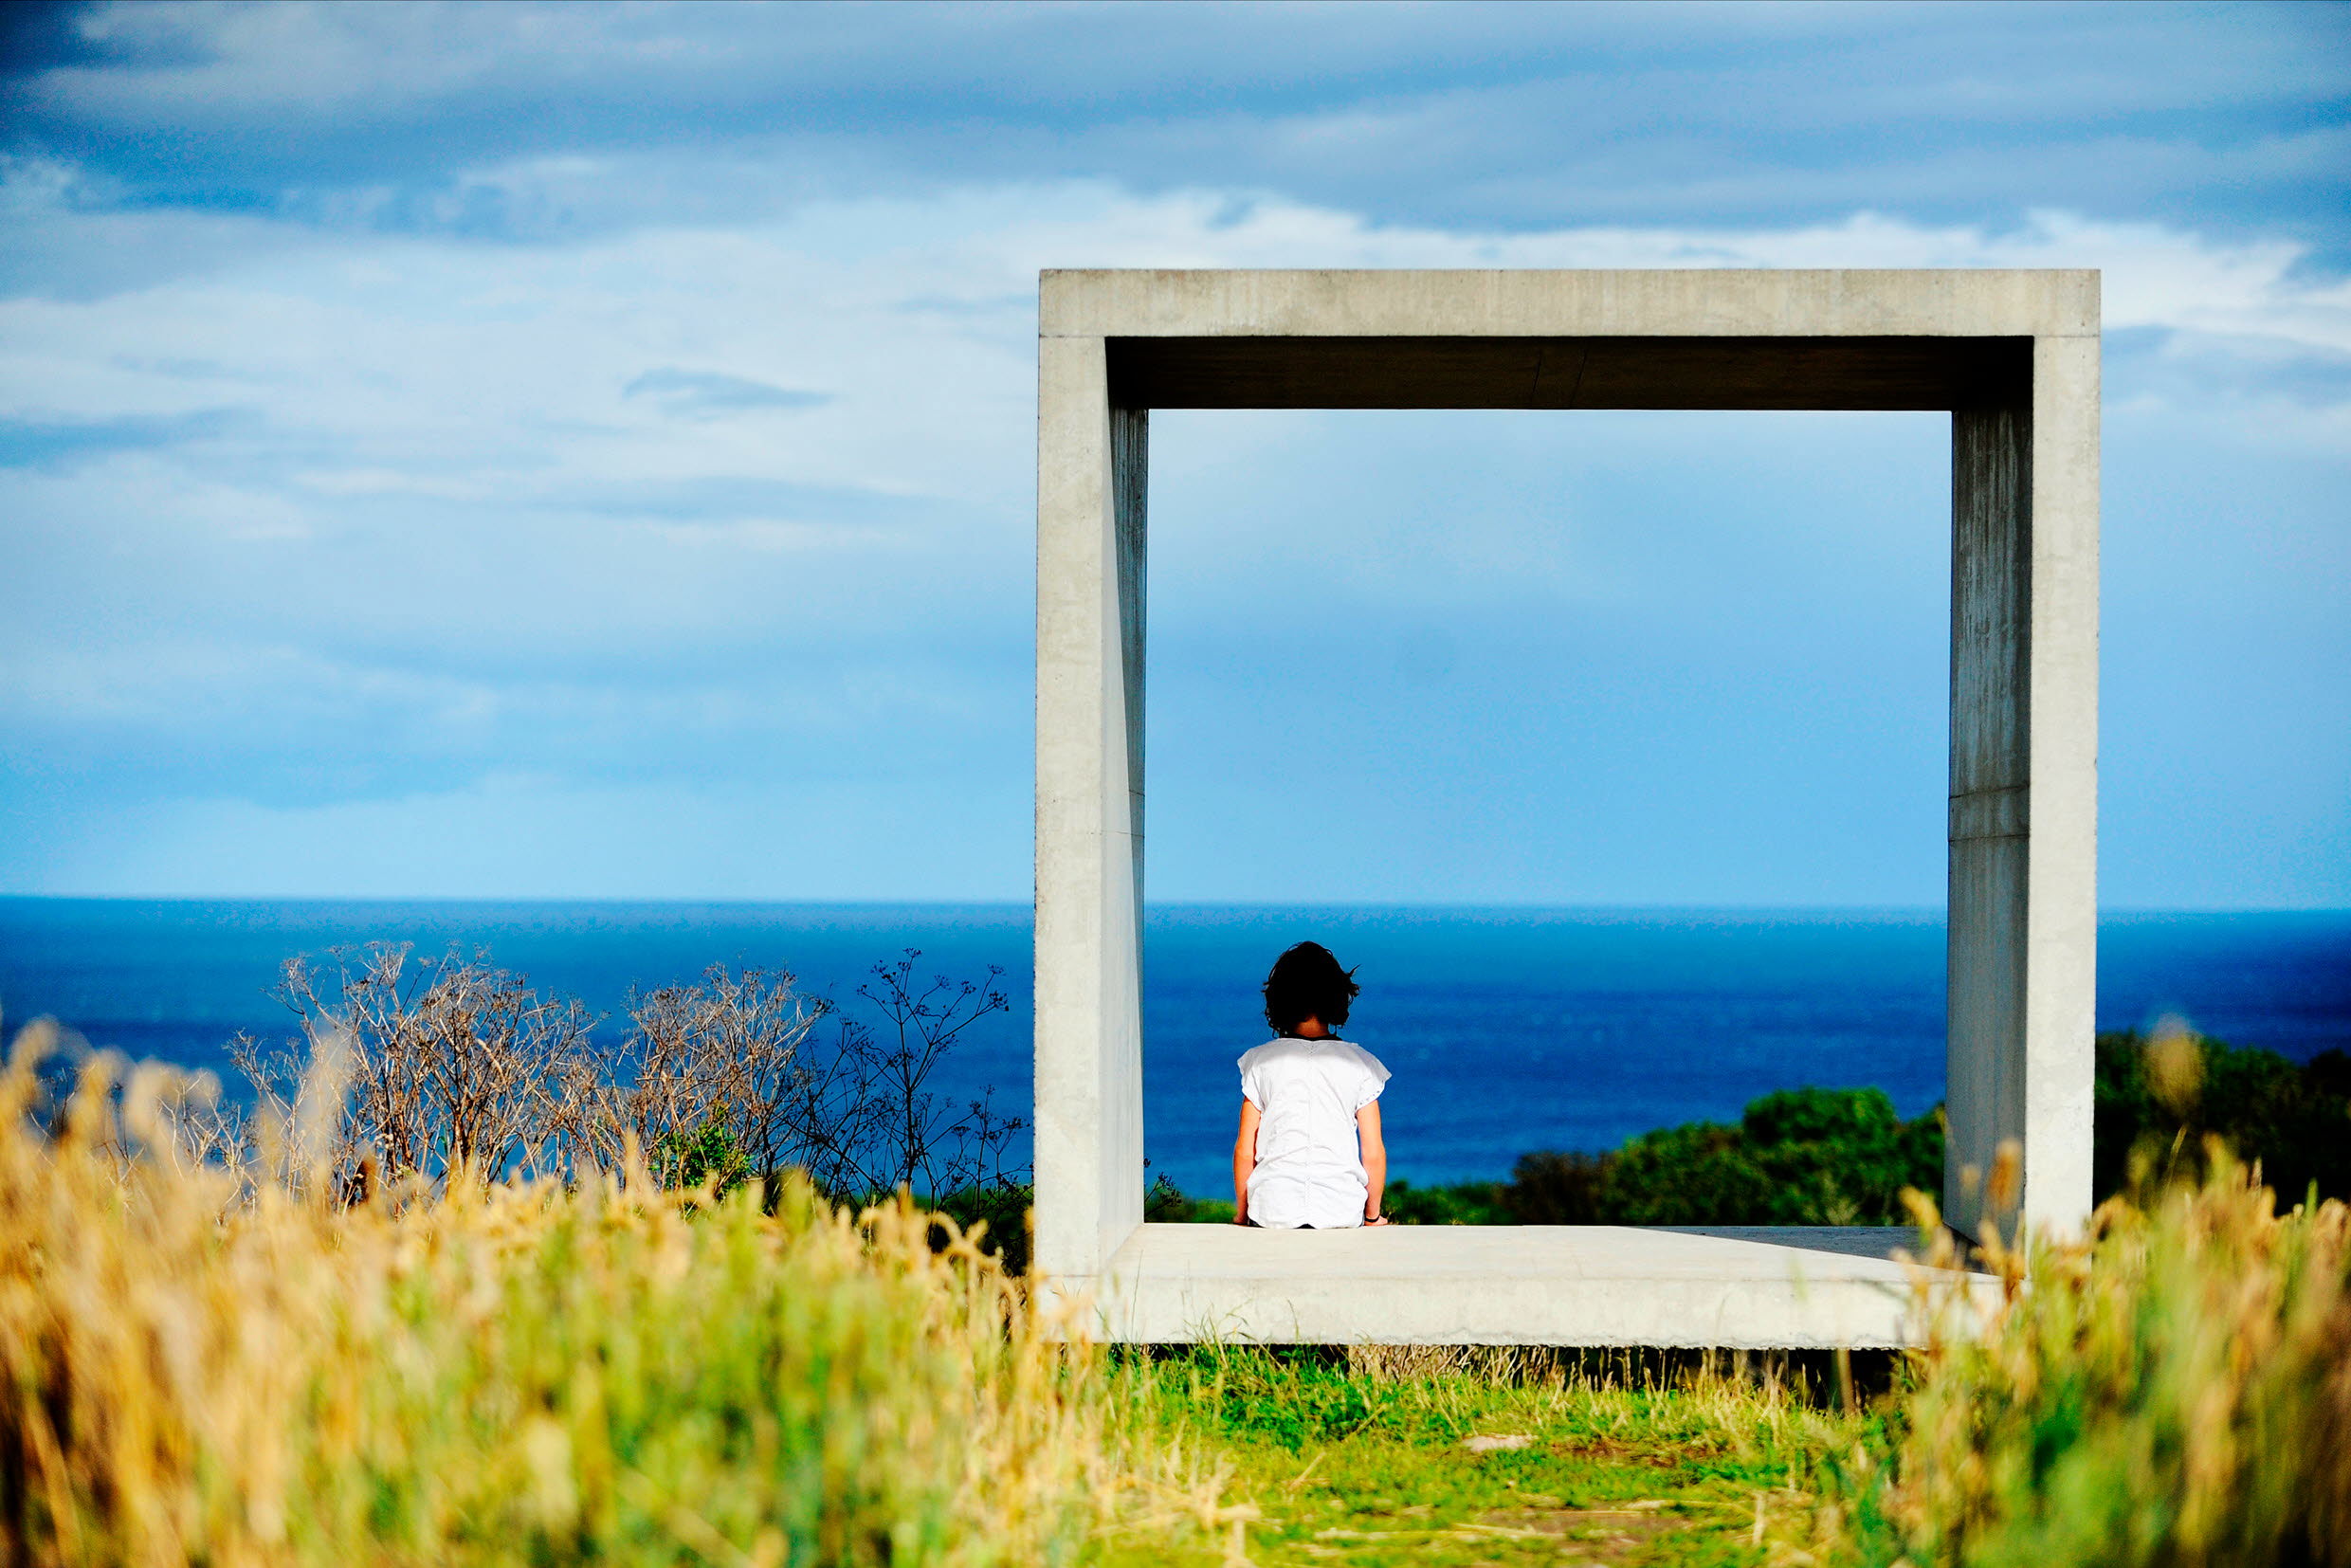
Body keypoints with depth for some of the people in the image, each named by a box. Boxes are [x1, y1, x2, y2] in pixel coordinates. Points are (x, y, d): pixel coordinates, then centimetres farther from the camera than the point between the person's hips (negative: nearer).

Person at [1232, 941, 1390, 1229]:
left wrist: (1241, 1216, 15)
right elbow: (1373, 1154, 3)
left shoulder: (1260, 1062, 1)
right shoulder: (1359, 1063, 1)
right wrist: (1372, 1216, 17)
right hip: (1343, 1214, 0)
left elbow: (1244, 1150, 2)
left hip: (1272, 1215, 0)